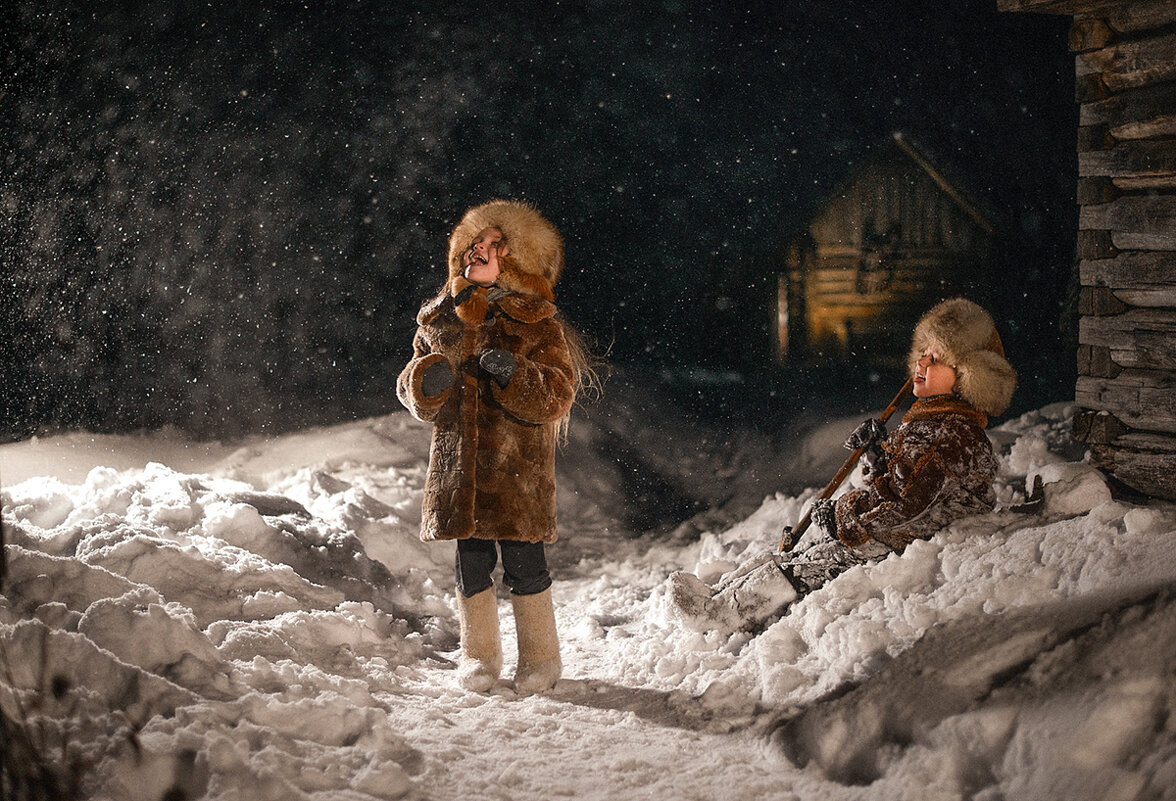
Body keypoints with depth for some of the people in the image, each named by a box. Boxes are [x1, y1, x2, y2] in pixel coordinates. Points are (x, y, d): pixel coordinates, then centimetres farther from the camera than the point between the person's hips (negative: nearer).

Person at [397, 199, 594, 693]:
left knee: (524, 564, -1)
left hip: (518, 468, -3)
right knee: (471, 564, 8)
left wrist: (513, 374, -25)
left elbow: (555, 398, -8)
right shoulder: (441, 321, 12)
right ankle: (479, 656, 25)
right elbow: (412, 392, 14)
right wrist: (427, 380, -9)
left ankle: (540, 659, 17)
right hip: (458, 465, 3)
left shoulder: (539, 327, -1)